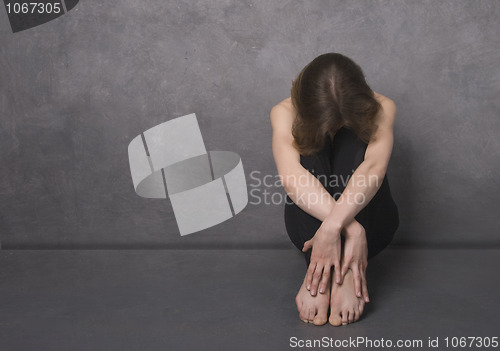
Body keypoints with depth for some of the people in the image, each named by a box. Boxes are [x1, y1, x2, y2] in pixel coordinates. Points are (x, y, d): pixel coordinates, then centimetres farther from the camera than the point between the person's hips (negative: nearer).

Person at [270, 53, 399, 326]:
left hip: (368, 218, 0)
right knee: (312, 144, -27)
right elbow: (291, 177, -33)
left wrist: (334, 225, -51)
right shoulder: (285, 113, -14)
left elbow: (374, 167, -35)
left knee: (353, 141, -27)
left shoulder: (381, 108, -14)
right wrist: (351, 229, -46)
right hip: (309, 220, 0)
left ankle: (344, 273, -40)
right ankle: (316, 270, -41)